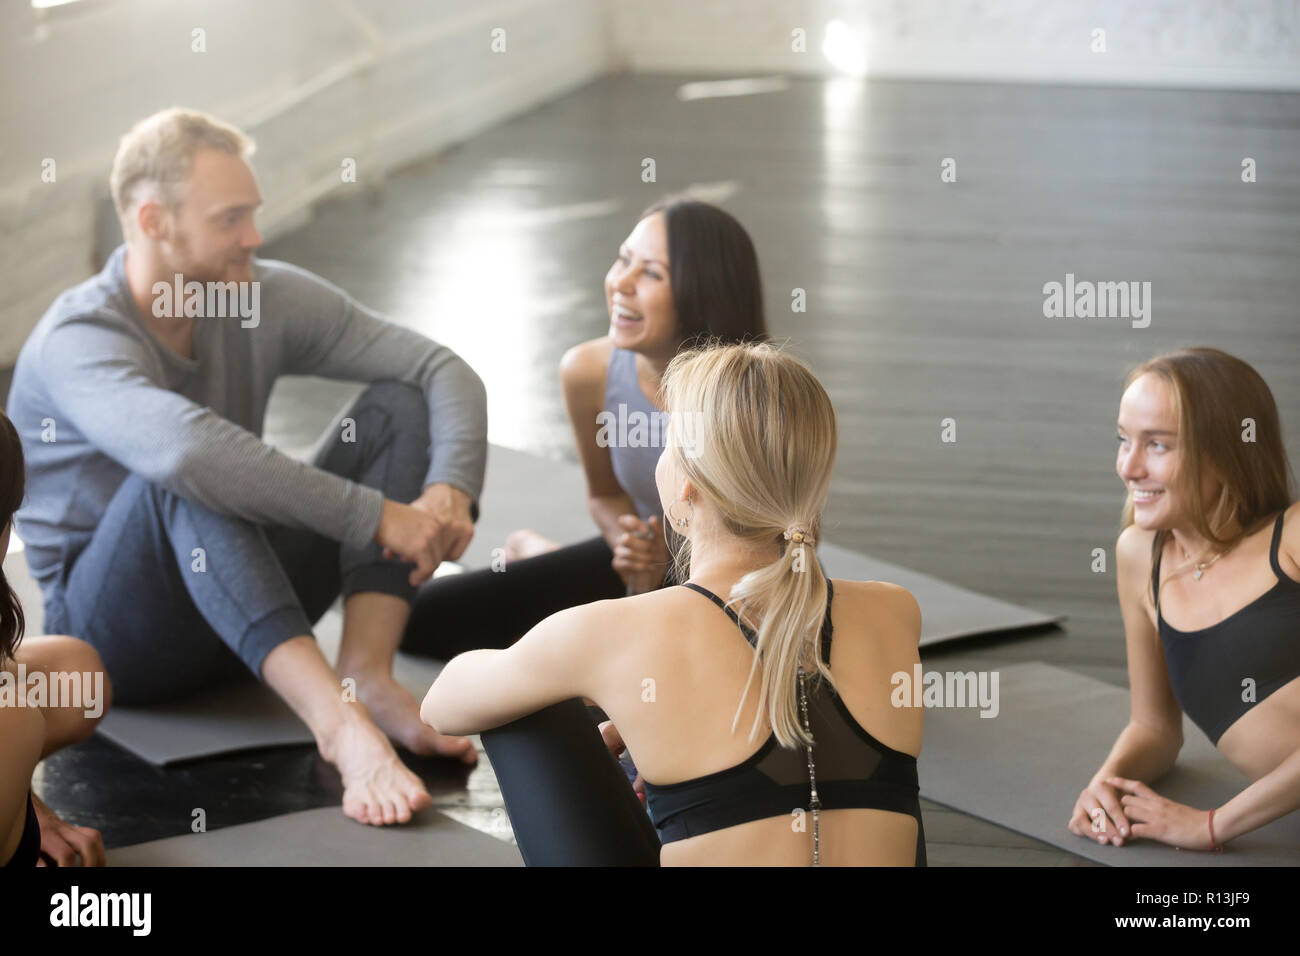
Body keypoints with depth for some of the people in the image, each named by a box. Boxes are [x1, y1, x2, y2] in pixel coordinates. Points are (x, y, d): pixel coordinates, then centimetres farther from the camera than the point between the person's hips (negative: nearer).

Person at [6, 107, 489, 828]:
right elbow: (184, 449, -43)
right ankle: (340, 725, -49)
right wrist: (375, 516, -41)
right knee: (187, 479, -37)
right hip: (104, 626, -6)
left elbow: (443, 371, -6)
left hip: (244, 603, 6)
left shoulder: (266, 299, -3)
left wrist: (451, 490, -26)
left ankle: (365, 677, -27)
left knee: (398, 405, -9)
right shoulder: (78, 340, -22)